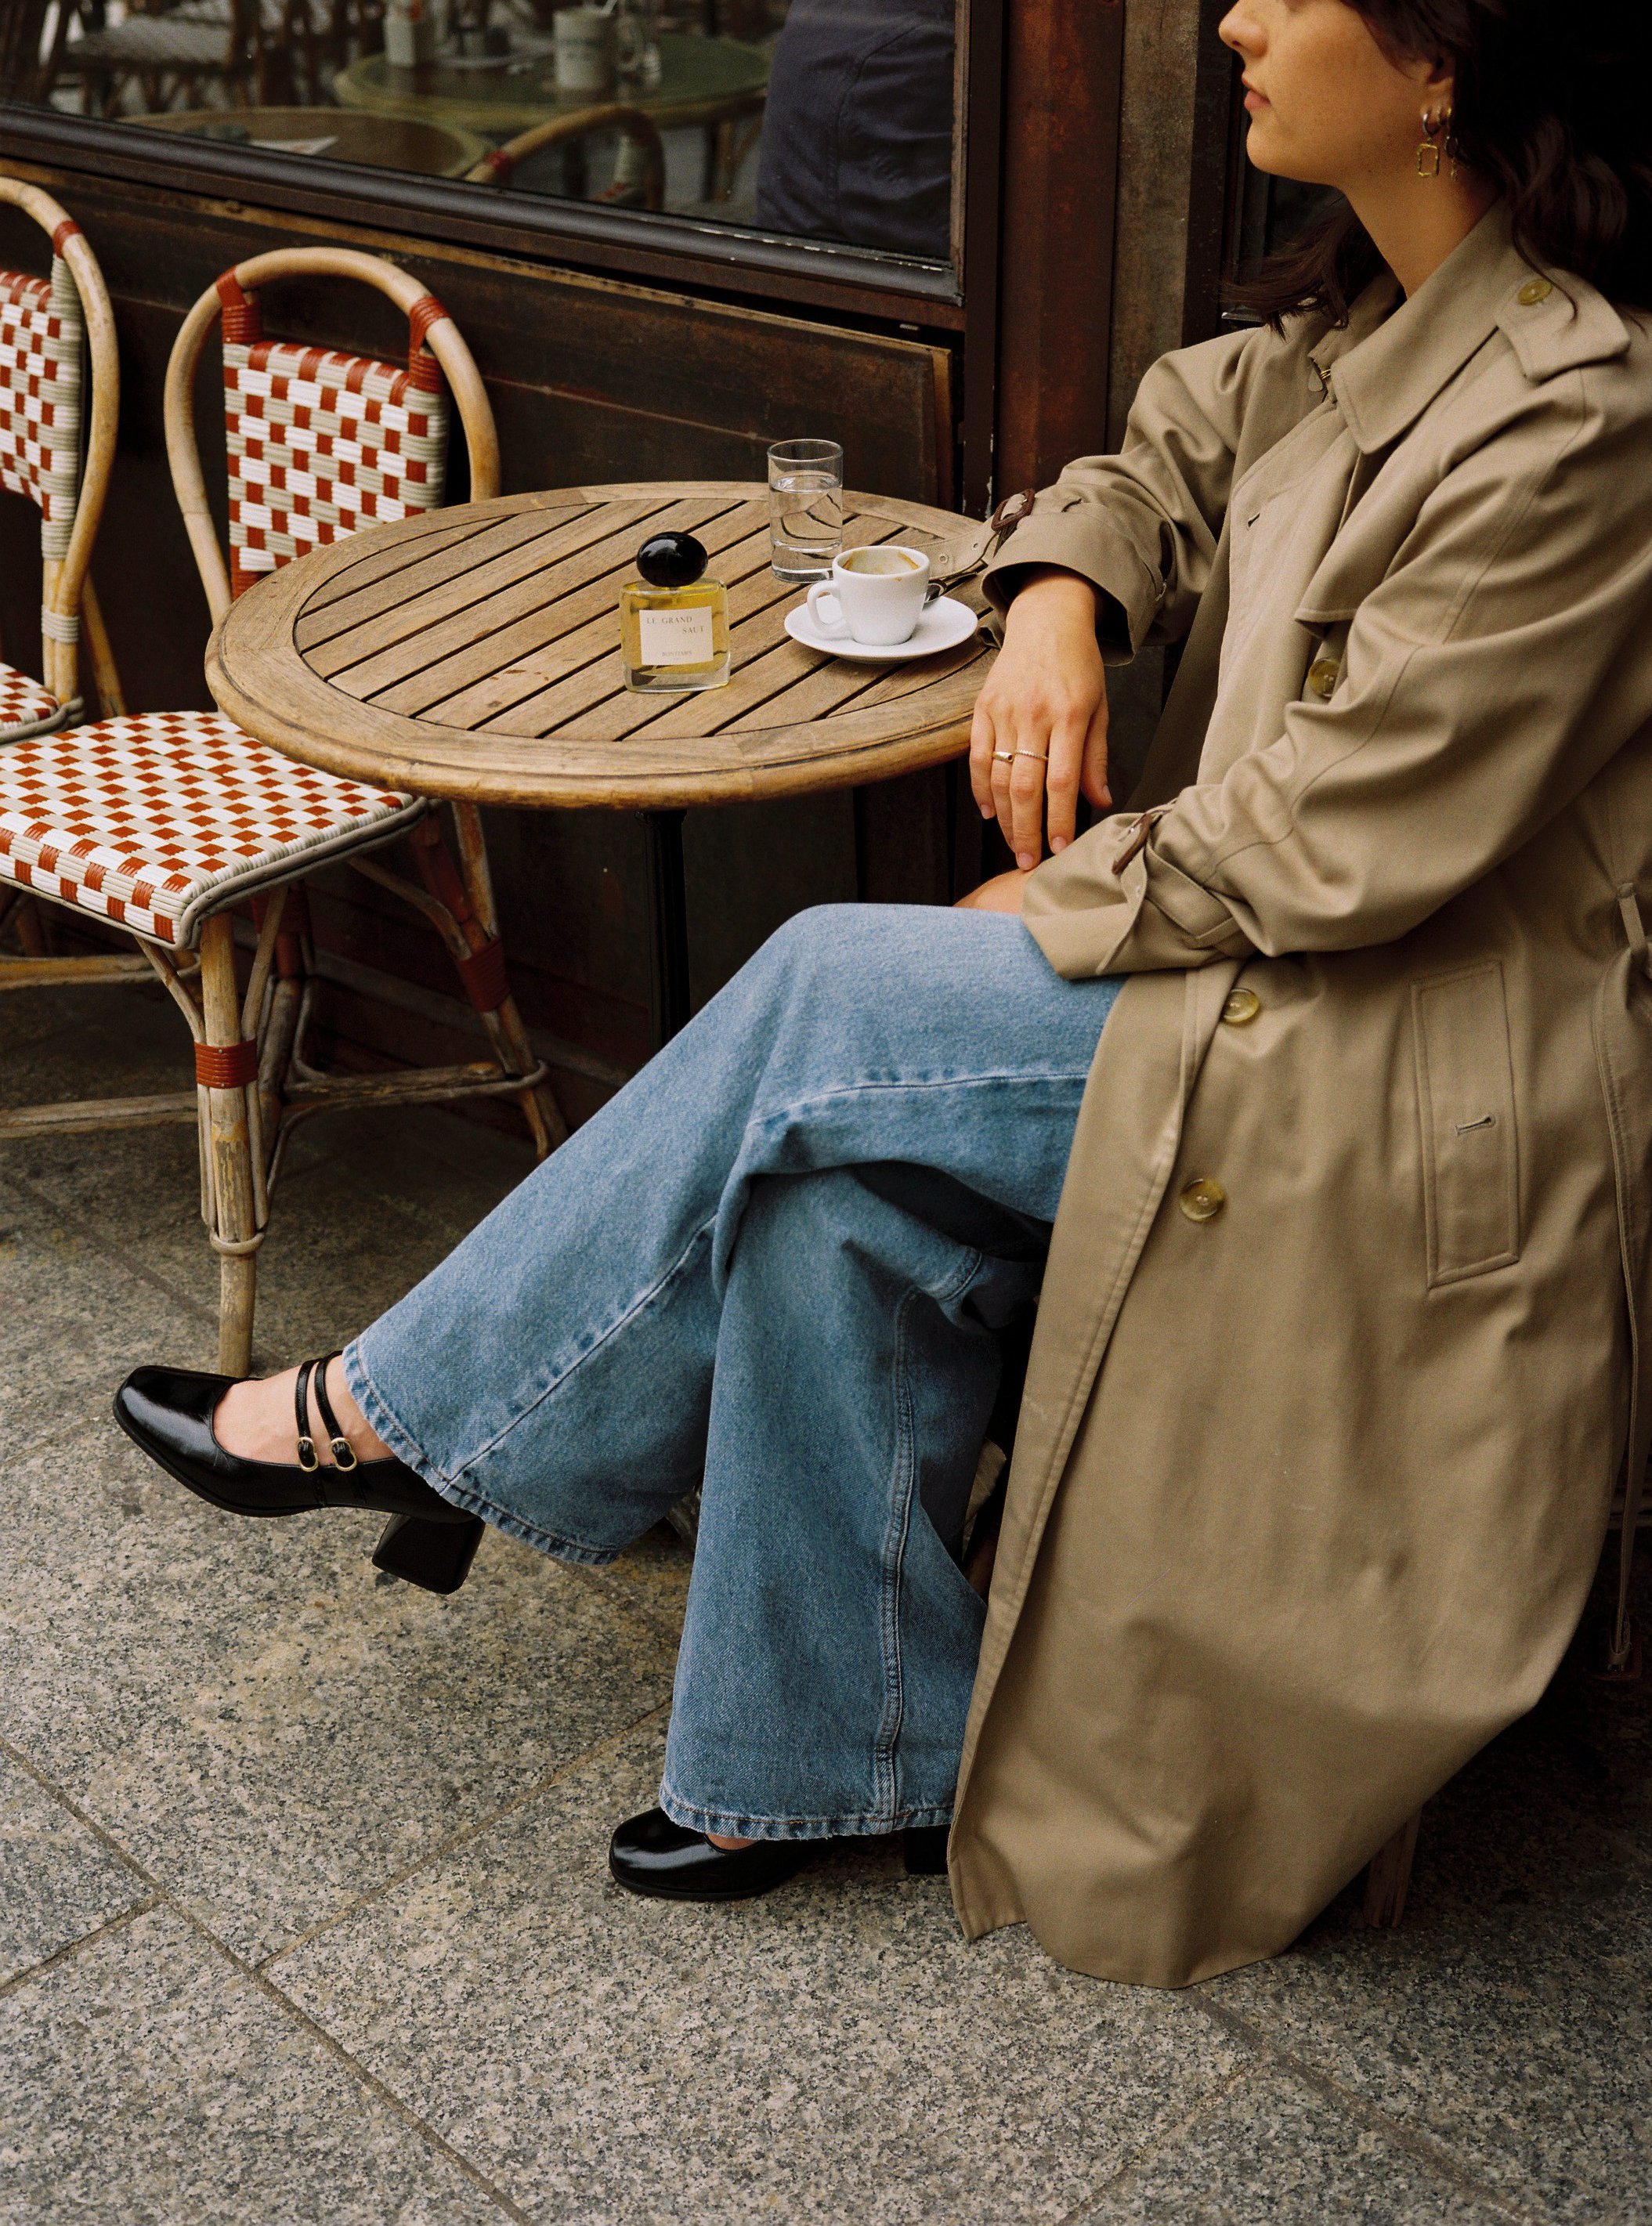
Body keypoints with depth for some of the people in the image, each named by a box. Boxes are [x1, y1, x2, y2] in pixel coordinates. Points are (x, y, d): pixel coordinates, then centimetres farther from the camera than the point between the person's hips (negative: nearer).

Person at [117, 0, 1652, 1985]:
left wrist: (1059, 905, -8)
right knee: (842, 1209, -14)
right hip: (1260, 965, 8)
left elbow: (1338, 843, -22)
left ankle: (392, 1414, 0)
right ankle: (830, 1756, 4)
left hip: (1409, 1093, -8)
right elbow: (1170, 460, 21)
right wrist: (1058, 597, -2)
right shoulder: (1360, 314, 5)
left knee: (826, 1003, -18)